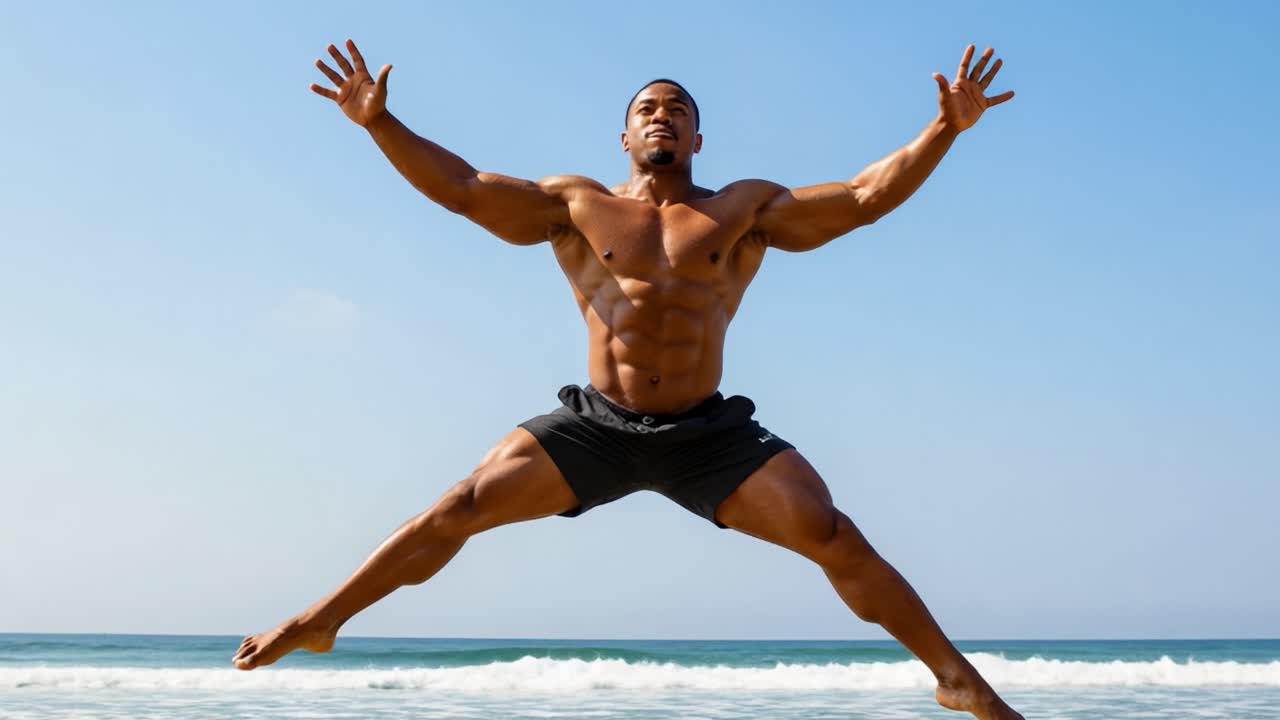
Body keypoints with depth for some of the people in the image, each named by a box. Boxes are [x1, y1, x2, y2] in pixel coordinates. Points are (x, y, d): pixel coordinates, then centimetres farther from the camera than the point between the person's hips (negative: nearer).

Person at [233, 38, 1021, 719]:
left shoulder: (747, 208, 6)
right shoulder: (577, 205, 6)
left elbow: (865, 198, 0)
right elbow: (461, 187, 1)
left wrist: (946, 129, -10)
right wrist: (380, 123, -9)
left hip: (709, 432, 0)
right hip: (596, 425, 1)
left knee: (836, 537, -12)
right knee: (460, 509, -7)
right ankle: (318, 622, 8)